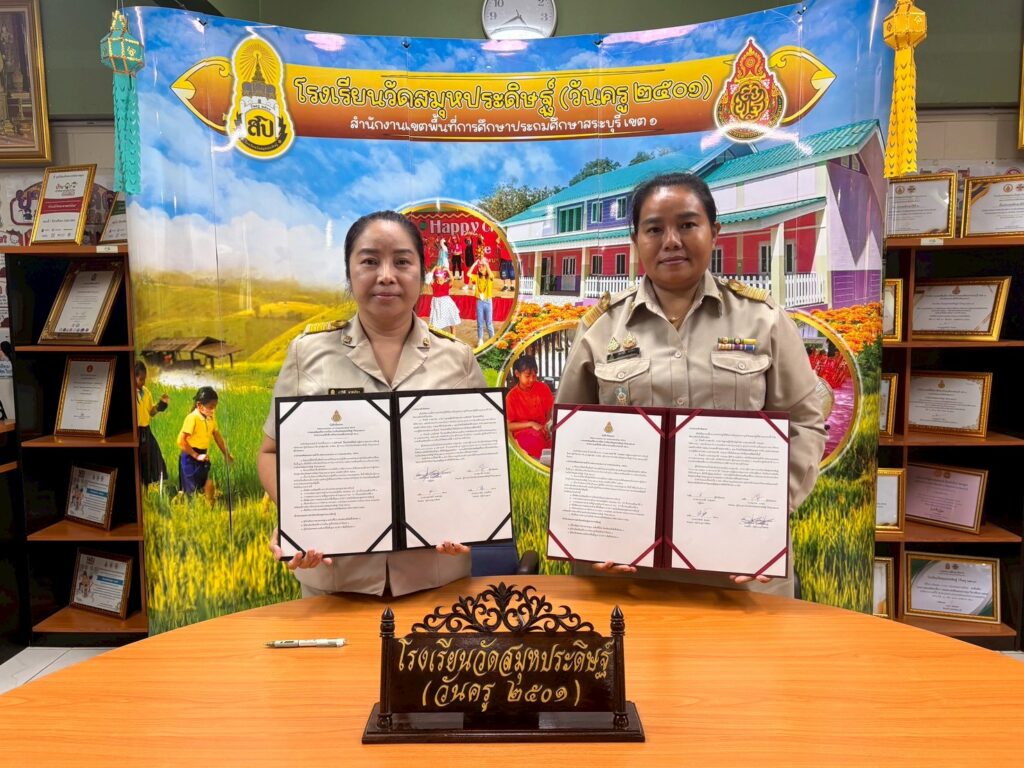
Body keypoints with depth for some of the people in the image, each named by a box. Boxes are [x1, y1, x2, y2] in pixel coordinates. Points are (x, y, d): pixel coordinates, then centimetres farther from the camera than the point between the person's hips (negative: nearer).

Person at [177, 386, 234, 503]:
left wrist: (227, 454, 11)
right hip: (190, 458, -7)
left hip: (204, 457, 7)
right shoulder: (192, 418, -18)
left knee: (209, 488, 5)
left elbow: (217, 437, 13)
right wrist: (196, 456, -18)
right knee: (192, 492, -2)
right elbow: (181, 441, -21)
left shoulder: (211, 418, 4)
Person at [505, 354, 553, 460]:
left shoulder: (543, 388, 0)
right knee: (536, 441, -37)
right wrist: (531, 424, -17)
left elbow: (550, 412, 7)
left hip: (542, 429, 3)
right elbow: (508, 425, -7)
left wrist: (548, 426, -12)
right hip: (523, 432, -3)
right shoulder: (512, 396, -7)